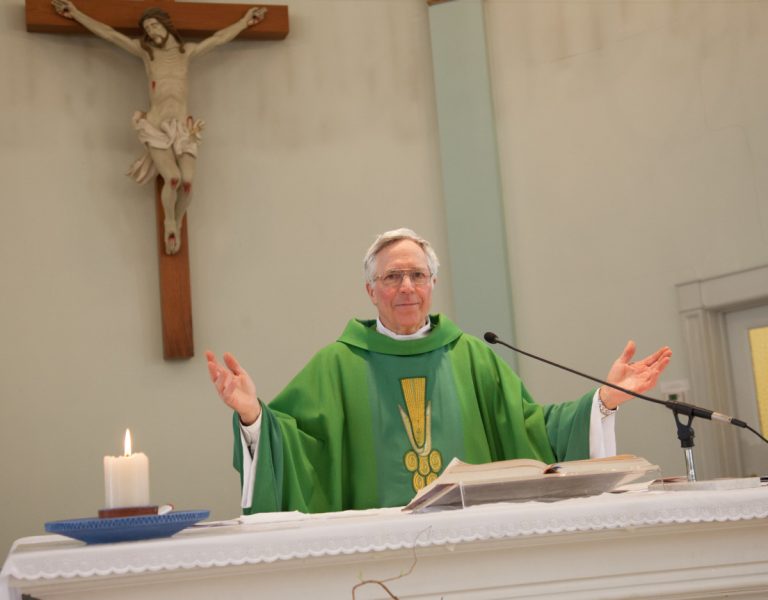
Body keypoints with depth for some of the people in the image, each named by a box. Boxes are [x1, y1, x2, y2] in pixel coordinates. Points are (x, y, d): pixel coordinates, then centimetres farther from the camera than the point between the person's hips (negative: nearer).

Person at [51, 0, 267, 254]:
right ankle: (169, 222, 4)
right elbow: (107, 33, 11)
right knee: (173, 179, -26)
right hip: (156, 127, -2)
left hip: (183, 127, 2)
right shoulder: (145, 50, 11)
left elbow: (220, 38, 27)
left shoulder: (187, 51, 16)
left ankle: (177, 223, 10)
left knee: (188, 181, -21)